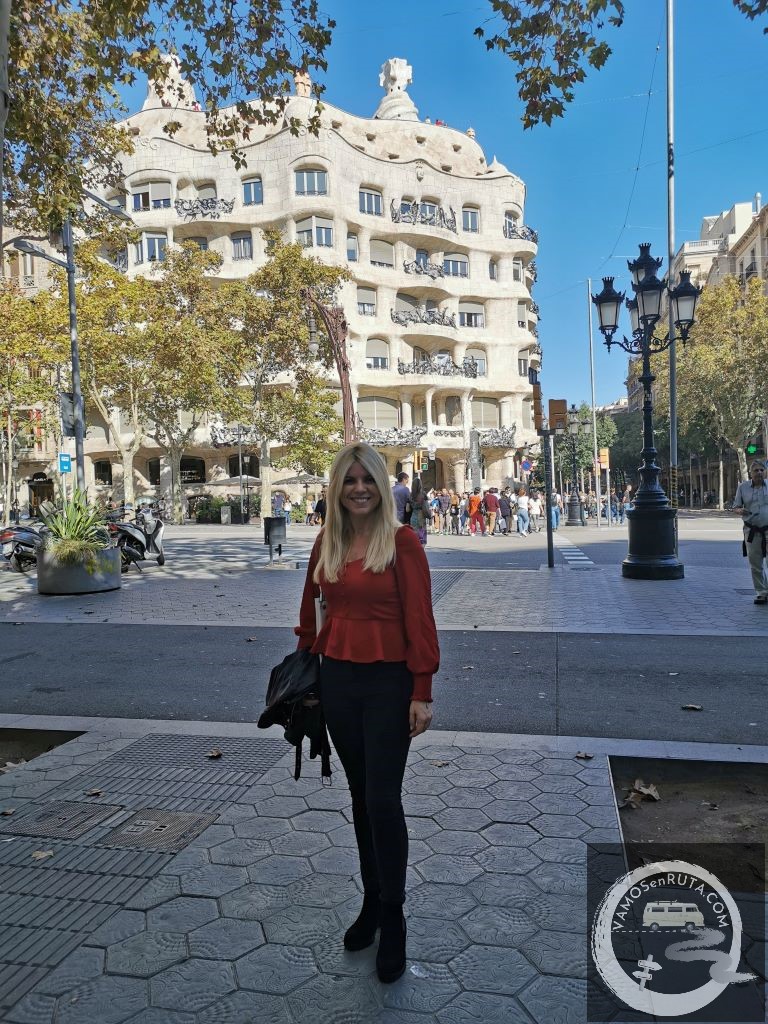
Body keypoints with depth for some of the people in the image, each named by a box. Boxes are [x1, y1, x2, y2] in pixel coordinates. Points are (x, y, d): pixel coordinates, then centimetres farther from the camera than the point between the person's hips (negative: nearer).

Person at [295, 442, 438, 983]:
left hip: (388, 683, -5)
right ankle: (372, 901, 34)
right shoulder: (327, 543, 5)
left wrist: (422, 692, -14)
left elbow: (419, 620, -13)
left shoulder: (401, 541, -11)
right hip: (338, 679, 5)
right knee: (361, 796, 16)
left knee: (383, 800, 0)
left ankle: (393, 920, 20)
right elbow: (312, 609, 15)